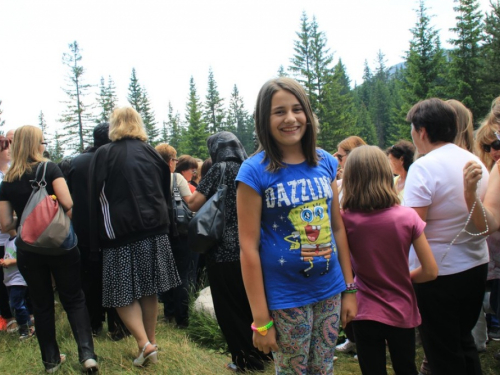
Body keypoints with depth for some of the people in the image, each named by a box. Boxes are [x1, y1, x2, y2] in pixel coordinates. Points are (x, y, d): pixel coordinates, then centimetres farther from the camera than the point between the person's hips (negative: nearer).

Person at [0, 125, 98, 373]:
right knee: (74, 299, 8)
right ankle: (87, 353, -4)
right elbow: (68, 204, -17)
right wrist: (68, 222, 3)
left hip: (27, 249, 3)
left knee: (41, 305, 15)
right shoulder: (49, 168, -7)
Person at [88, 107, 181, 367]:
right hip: (155, 230, 4)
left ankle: (144, 343, -7)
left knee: (123, 294, 5)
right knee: (149, 291, 14)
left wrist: (96, 240, 0)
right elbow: (165, 191, 13)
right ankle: (151, 342, 21)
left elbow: (96, 198, -5)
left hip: (121, 233, -4)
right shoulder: (151, 153, 8)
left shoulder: (103, 155, -5)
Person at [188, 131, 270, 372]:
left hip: (224, 251, -6)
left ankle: (245, 358, 12)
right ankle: (261, 350, 28)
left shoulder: (220, 169, -9)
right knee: (251, 303, 19)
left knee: (230, 307, 6)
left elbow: (194, 204, -14)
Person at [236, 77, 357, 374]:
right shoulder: (254, 172, -12)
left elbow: (338, 229, 8)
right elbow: (249, 248, -13)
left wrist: (350, 288, 7)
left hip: (330, 292, 4)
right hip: (285, 299, -4)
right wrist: (261, 320, -12)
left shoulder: (326, 162, 1)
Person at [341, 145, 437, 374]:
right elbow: (430, 271, -9)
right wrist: (404, 277, 9)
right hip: (402, 312, 1)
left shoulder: (346, 219, -16)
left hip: (365, 313, -1)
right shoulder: (407, 217, -13)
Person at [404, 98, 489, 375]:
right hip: (477, 265, 8)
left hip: (438, 272, -7)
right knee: (464, 340, 24)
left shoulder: (423, 168, -19)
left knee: (443, 352, 8)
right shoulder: (475, 161, 5)